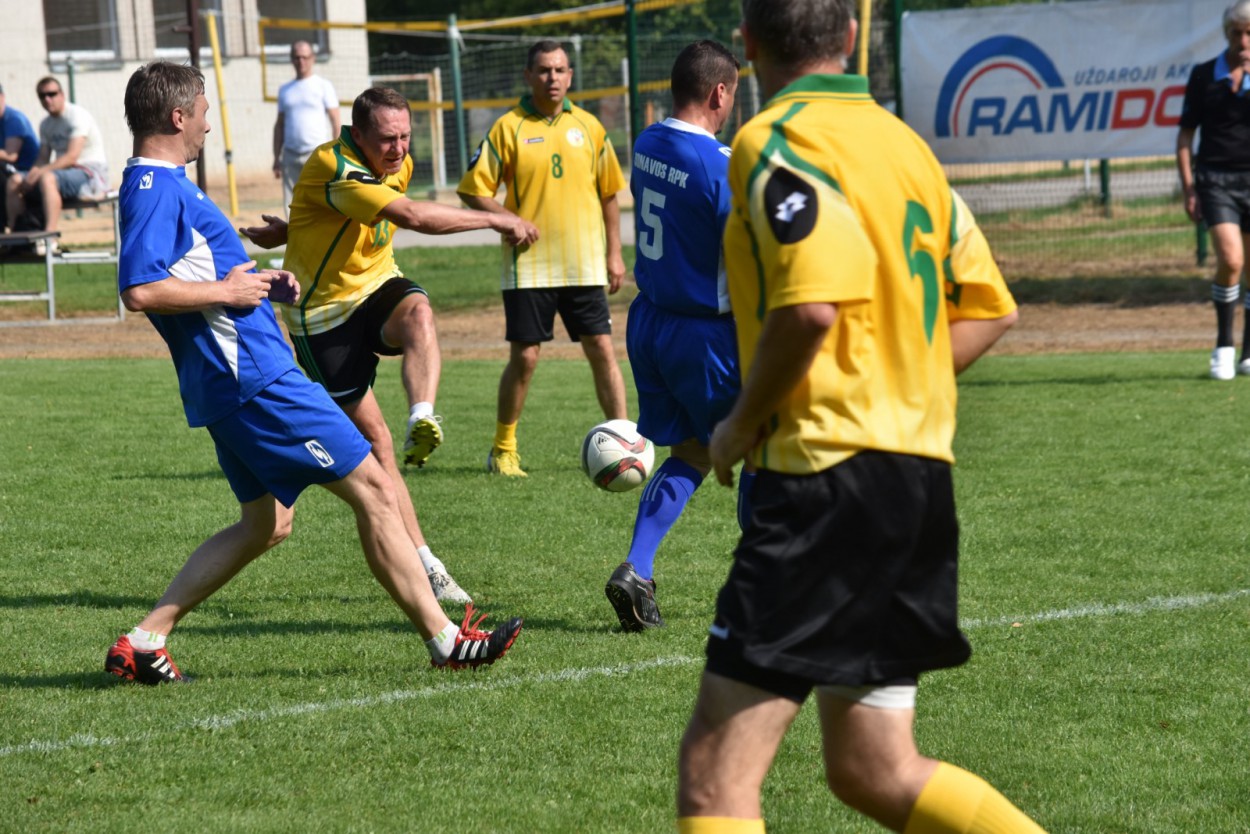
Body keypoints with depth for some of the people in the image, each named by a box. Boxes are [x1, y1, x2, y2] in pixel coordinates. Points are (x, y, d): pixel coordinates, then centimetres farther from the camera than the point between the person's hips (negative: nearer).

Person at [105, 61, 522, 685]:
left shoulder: (163, 186, 17)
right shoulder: (154, 190, -16)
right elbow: (139, 290, -28)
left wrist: (256, 282, 14)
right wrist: (227, 291, -18)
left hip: (236, 381, 11)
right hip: (252, 378, -11)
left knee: (265, 523, 17)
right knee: (372, 488, -6)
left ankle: (142, 642, 12)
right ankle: (444, 639, -2)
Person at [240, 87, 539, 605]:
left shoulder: (397, 164, 2)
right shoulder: (334, 168, -25)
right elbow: (412, 217, -36)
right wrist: (496, 221, -32)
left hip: (376, 287, 6)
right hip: (324, 314, -6)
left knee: (417, 310, -33)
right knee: (373, 439, -5)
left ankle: (423, 419, -53)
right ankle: (423, 563, -2)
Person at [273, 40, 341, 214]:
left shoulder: (323, 86, 3)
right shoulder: (285, 90, 15)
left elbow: (335, 122, -1)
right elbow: (279, 125, 19)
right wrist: (276, 158, 13)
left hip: (317, 154, -4)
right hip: (291, 155, 4)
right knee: (292, 206, 1)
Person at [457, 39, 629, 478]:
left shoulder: (588, 126, 6)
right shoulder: (509, 127, -3)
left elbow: (608, 193, 13)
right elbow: (473, 189, -1)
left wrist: (614, 253, 9)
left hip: (584, 264, 2)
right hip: (528, 265, -2)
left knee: (602, 350, 0)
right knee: (524, 357, 0)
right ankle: (503, 450, 14)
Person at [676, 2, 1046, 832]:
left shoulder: (777, 141, -10)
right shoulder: (902, 141, 16)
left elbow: (811, 305, -24)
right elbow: (989, 307, 17)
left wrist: (743, 424, -10)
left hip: (830, 475, -9)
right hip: (920, 473, 9)